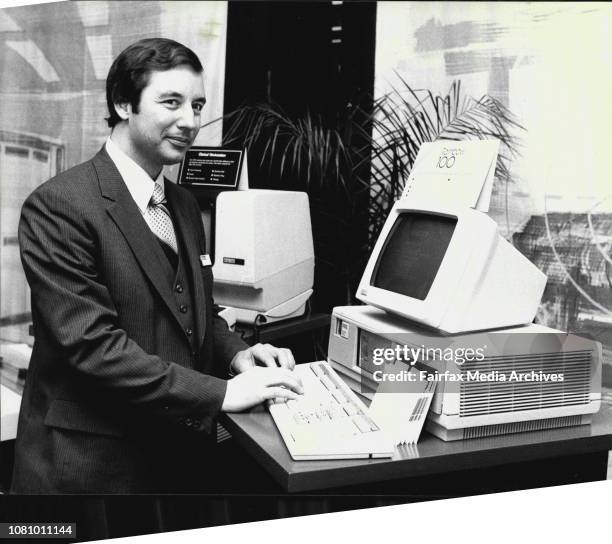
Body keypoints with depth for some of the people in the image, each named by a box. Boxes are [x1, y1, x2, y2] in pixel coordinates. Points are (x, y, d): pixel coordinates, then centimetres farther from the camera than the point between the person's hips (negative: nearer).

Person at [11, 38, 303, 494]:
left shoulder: (185, 205, 9)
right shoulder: (59, 206, -16)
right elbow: (91, 342, -23)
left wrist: (236, 354, -4)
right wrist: (219, 393, -24)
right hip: (91, 466, -7)